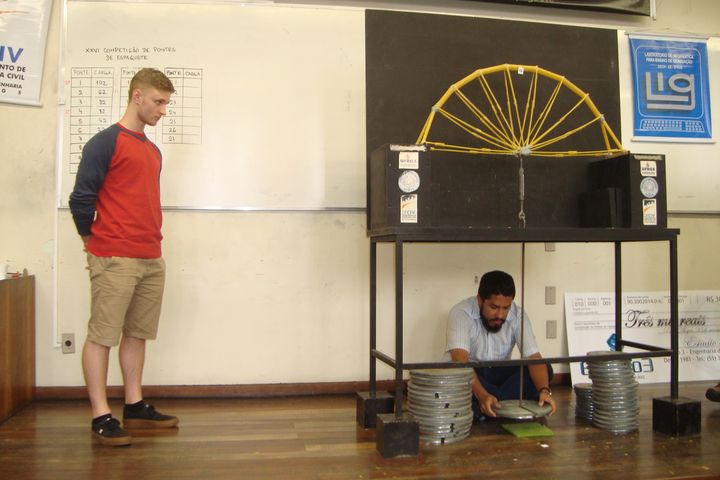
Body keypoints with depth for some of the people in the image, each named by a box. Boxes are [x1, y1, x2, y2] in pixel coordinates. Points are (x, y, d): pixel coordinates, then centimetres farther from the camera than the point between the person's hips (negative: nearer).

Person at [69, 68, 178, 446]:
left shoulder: (153, 151, 17)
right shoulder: (105, 142, -6)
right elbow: (81, 199, -8)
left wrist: (151, 241, 14)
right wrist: (93, 239, 2)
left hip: (152, 259, 8)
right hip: (114, 259, -7)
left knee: (137, 333, 12)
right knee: (101, 335, -1)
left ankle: (135, 407, 21)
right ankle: (101, 416, 5)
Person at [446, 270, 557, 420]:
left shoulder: (518, 315, -14)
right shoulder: (461, 313, -24)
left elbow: (534, 358, -20)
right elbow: (460, 360, -35)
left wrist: (544, 390, -40)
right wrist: (482, 395, -51)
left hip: (500, 373, 4)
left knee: (545, 369, -21)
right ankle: (510, 403, -26)